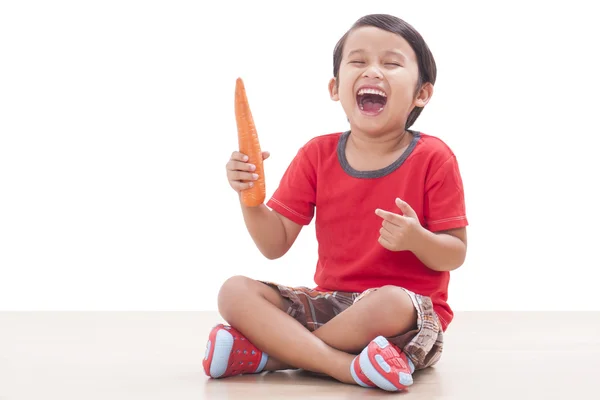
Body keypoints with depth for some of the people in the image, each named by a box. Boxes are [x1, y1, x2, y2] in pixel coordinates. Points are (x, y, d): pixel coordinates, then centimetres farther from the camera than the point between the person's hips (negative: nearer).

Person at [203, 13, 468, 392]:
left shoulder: (433, 158, -6)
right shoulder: (317, 155, 4)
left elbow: (455, 255, -5)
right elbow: (275, 245, 4)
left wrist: (417, 239, -26)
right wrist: (250, 197, -13)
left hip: (413, 311, -4)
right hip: (331, 301, 4)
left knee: (390, 303, -40)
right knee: (235, 292, -15)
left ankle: (269, 353, -21)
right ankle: (348, 366, -31)